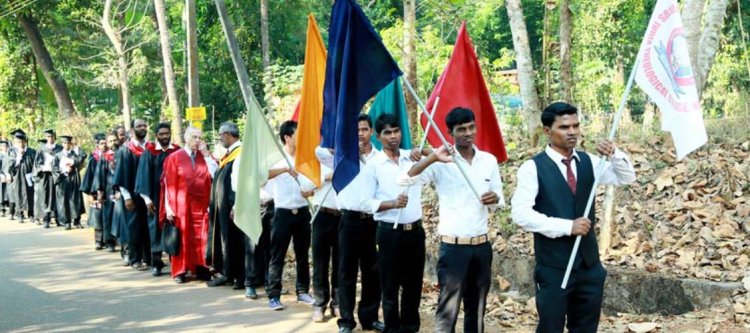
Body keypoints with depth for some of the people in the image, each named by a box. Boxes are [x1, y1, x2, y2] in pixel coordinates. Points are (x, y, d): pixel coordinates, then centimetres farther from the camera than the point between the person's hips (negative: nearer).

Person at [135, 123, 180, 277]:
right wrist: (147, 198, -8)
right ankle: (156, 263, 8)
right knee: (157, 229, 3)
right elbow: (145, 176, -1)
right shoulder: (149, 153, 0)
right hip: (156, 197, -1)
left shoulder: (178, 152, 4)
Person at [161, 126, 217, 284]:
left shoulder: (205, 156, 8)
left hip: (202, 204, 3)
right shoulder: (174, 157, -2)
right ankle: (180, 271, 9)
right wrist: (169, 207, -10)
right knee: (182, 238, 3)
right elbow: (169, 184, -5)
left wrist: (206, 155, -9)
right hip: (182, 204, -3)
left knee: (201, 238, 3)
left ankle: (201, 268, 10)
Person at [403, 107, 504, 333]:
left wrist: (495, 199, -12)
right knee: (448, 310, -2)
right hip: (453, 247, -4)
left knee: (477, 308, 14)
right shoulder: (441, 163, -7)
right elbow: (404, 179, -20)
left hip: (482, 246, 4)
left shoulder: (489, 160, 6)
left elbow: (499, 201, 13)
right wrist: (432, 158, -33)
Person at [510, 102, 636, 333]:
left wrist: (613, 154, -13)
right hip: (553, 268, -6)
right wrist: (567, 226, -22)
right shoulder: (533, 168, -11)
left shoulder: (588, 162, 7)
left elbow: (627, 177, 7)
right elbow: (521, 214, -19)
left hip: (589, 265, 6)